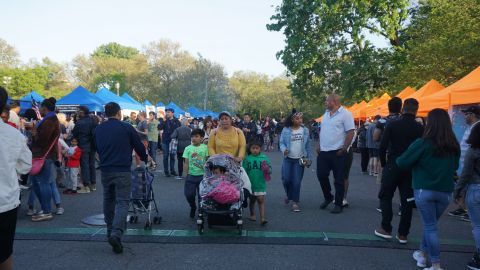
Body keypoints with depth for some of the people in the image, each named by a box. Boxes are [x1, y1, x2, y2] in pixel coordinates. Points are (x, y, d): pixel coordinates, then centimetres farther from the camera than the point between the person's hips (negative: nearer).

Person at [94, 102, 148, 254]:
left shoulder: (98, 129, 8)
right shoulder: (126, 128, -7)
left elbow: (96, 149, 19)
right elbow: (139, 146, 1)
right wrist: (145, 159, 21)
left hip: (105, 171, 5)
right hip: (122, 171, -5)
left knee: (108, 201, 19)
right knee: (122, 202, -4)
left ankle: (110, 232, 30)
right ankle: (116, 233, -20)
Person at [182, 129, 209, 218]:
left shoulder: (205, 148, -3)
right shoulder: (188, 148, 0)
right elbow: (186, 163, 1)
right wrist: (186, 174, -2)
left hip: (202, 175, -1)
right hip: (191, 175, 1)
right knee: (189, 194, 2)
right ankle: (193, 207, 30)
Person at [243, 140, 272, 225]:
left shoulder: (264, 158, -3)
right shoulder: (247, 159, -3)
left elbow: (270, 168, -1)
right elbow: (244, 171, 0)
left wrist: (267, 170, -24)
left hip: (261, 184, -1)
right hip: (250, 184, 1)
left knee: (261, 200, -3)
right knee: (252, 200, 18)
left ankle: (262, 218, -2)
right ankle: (252, 214, 35)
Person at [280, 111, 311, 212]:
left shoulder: (305, 130, 2)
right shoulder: (286, 130, -4)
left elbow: (307, 145, 7)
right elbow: (282, 143, -4)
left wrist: (308, 158, 7)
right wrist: (284, 150, -25)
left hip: (300, 159, 1)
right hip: (288, 159, 0)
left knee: (297, 181, -2)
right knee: (286, 179, -2)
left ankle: (295, 202, 12)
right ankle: (289, 194, 29)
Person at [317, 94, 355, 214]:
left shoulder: (345, 114, -10)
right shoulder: (326, 113, 13)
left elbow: (350, 132, -14)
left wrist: (344, 149, -16)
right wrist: (319, 145, 12)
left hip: (337, 152, -7)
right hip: (323, 152, 7)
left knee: (338, 179, 3)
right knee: (321, 175, 10)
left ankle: (338, 204, 14)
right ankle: (328, 197, 31)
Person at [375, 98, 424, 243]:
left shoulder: (392, 125, -7)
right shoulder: (420, 128, -3)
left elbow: (382, 147, -10)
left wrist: (384, 163, 3)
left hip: (392, 166, -2)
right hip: (411, 169, 2)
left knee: (385, 196, 12)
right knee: (407, 201, 9)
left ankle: (386, 229, 11)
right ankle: (403, 234, 14)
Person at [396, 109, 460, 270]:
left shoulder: (423, 143, -15)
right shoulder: (454, 146, 1)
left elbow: (402, 163, -11)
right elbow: (455, 167, 16)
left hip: (424, 190, -4)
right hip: (445, 192, 4)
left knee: (430, 226, 5)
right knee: (430, 224, 19)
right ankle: (423, 254, 31)